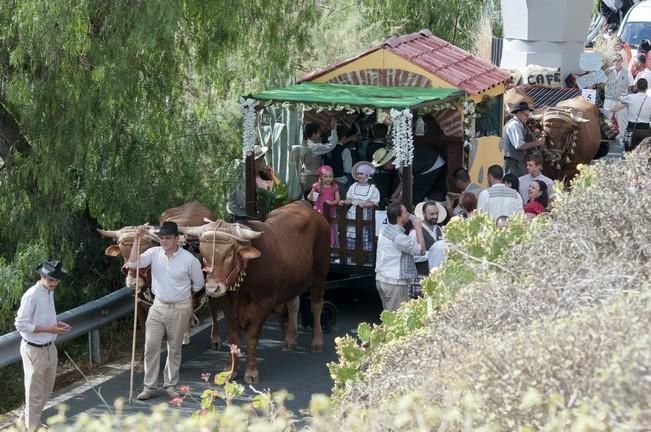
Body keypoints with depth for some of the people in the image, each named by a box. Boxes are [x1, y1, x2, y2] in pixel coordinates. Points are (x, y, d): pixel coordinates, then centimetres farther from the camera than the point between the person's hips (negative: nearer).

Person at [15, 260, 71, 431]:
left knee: (46, 389, 21)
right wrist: (49, 329, -25)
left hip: (49, 348, 9)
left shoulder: (50, 292, 5)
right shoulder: (31, 296, -22)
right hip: (34, 350, -9)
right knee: (35, 392, 4)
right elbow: (20, 324, -22)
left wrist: (57, 324, -2)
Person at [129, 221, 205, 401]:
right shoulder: (154, 253, -4)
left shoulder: (189, 260, -11)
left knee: (174, 349, 8)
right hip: (158, 306, 2)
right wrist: (137, 240, -22)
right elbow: (133, 263, -17)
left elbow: (198, 284, 3)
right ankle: (149, 387, 5)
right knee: (151, 346, -2)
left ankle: (170, 385, 21)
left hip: (180, 309, -2)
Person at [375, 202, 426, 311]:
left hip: (381, 278, 9)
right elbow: (421, 250, -14)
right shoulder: (399, 236, -20)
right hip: (395, 282, -9)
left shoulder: (385, 230, 9)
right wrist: (418, 228, -8)